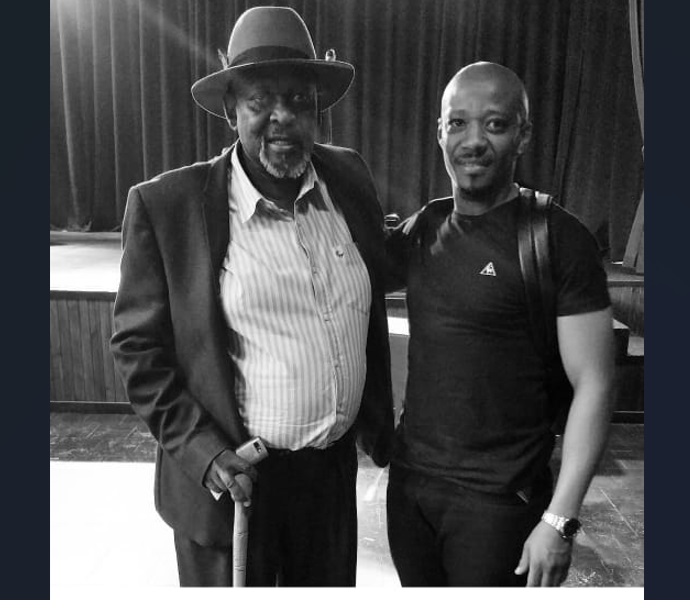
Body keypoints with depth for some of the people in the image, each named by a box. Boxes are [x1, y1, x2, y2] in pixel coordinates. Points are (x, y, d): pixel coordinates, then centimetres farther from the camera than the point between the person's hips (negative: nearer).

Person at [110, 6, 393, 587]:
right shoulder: (164, 205, -13)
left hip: (335, 472, 5)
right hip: (232, 480, -4)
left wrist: (378, 425, 11)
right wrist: (202, 451, -16)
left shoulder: (350, 177, -1)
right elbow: (139, 346, -7)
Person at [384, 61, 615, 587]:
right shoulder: (422, 228, 3)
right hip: (409, 477, 5)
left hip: (498, 499, -5)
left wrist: (560, 519, -16)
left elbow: (593, 385, -12)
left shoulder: (558, 239, -12)